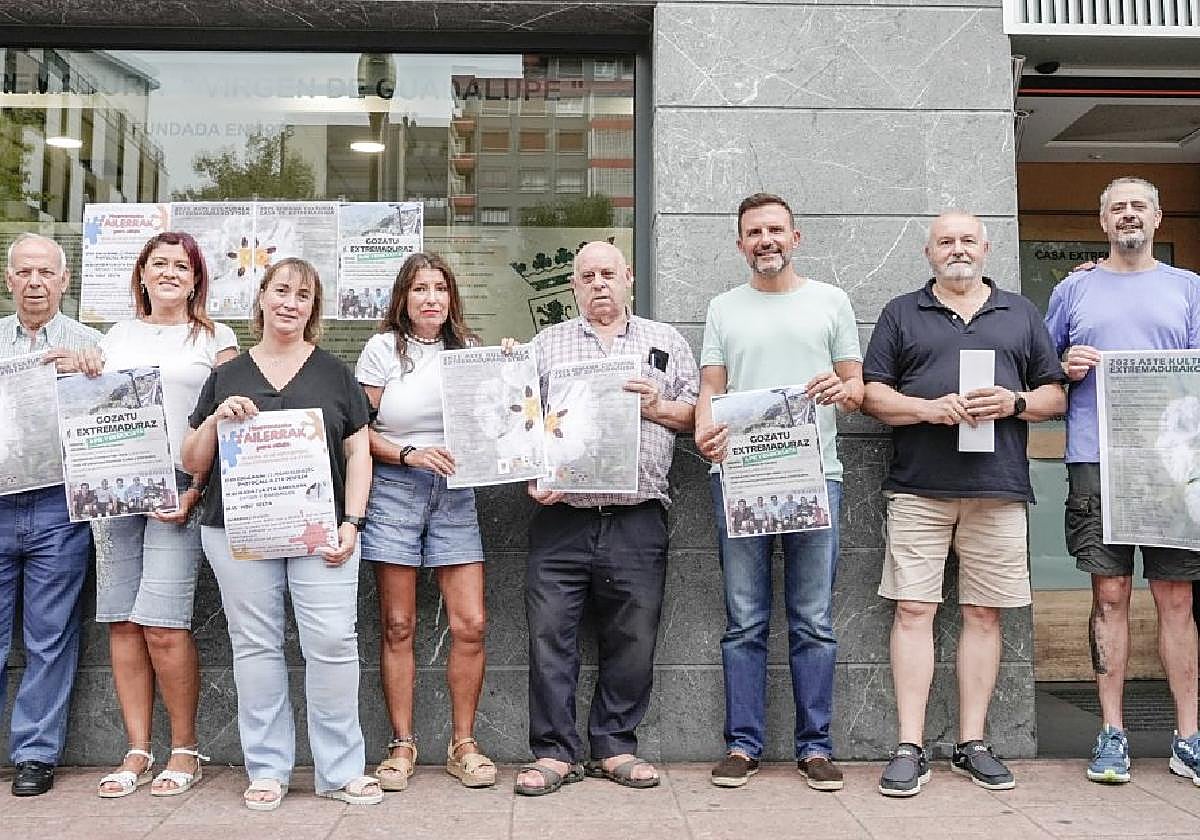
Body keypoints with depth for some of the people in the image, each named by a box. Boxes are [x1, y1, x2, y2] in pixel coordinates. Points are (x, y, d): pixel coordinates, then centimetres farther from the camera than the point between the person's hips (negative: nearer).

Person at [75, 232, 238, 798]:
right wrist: (89, 379, 1)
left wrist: (197, 491, -12)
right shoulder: (116, 337, 18)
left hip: (177, 488, -4)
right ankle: (137, 752, 13)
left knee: (162, 624, -10)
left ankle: (185, 750, 5)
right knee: (122, 622, 3)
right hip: (113, 487, 4)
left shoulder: (215, 338, 6)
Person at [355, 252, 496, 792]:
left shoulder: (468, 350, 11)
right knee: (398, 627, 2)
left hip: (453, 492, 2)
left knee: (470, 625, -4)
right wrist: (409, 453, -13)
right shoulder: (383, 350, 3)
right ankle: (401, 745, 15)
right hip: (394, 489, -2)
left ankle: (463, 745, 11)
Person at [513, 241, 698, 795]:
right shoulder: (546, 344, 14)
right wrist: (533, 476, -6)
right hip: (561, 518, 0)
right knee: (550, 636, 0)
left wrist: (658, 408, -8)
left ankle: (615, 747, 21)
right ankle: (555, 752, 13)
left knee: (632, 640, 5)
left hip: (637, 520, 1)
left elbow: (696, 415, 12)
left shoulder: (665, 342, 15)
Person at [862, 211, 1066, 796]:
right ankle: (910, 749, 1)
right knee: (913, 612, -5)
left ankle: (972, 743, 15)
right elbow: (873, 396, 5)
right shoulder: (901, 313, 13)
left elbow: (1056, 396, 15)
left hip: (999, 488, 2)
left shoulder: (1020, 313, 18)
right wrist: (929, 408, -12)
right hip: (919, 488, -1)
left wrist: (1014, 402, -6)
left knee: (983, 615, 5)